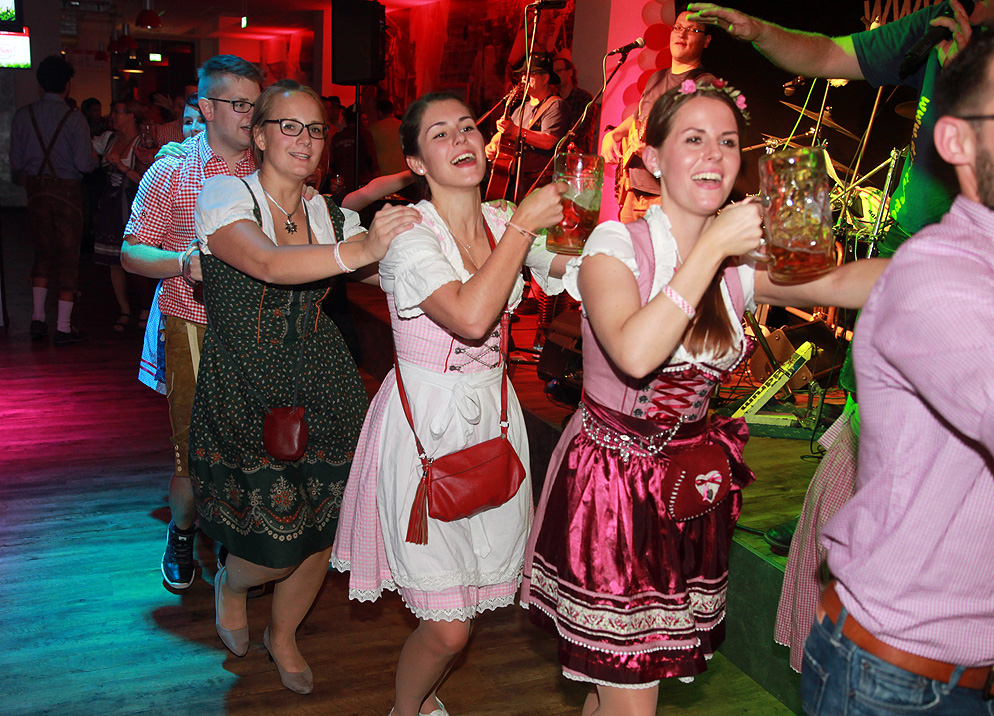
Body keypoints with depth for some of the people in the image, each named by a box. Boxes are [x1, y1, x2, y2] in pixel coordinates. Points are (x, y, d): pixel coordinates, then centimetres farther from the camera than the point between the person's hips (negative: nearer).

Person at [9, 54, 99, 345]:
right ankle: (63, 327, 4)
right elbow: (84, 164, -14)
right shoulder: (74, 119, -10)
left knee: (43, 254, 18)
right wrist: (96, 159, 8)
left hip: (36, 191, 4)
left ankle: (37, 319, 15)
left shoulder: (22, 116, 2)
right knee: (68, 258, 3)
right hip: (67, 191, -4)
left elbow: (15, 163, 4)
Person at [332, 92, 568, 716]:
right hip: (425, 426, -6)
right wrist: (523, 224, -22)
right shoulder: (409, 235, -14)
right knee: (448, 627, -3)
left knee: (474, 595, 14)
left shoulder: (505, 222, 5)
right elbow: (471, 316, -29)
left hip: (492, 416, 6)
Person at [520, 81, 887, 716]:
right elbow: (635, 353, -29)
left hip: (690, 488, 5)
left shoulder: (742, 261, 3)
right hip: (610, 485, -5)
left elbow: (839, 283, -14)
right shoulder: (616, 245, -12)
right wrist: (711, 246, -24)